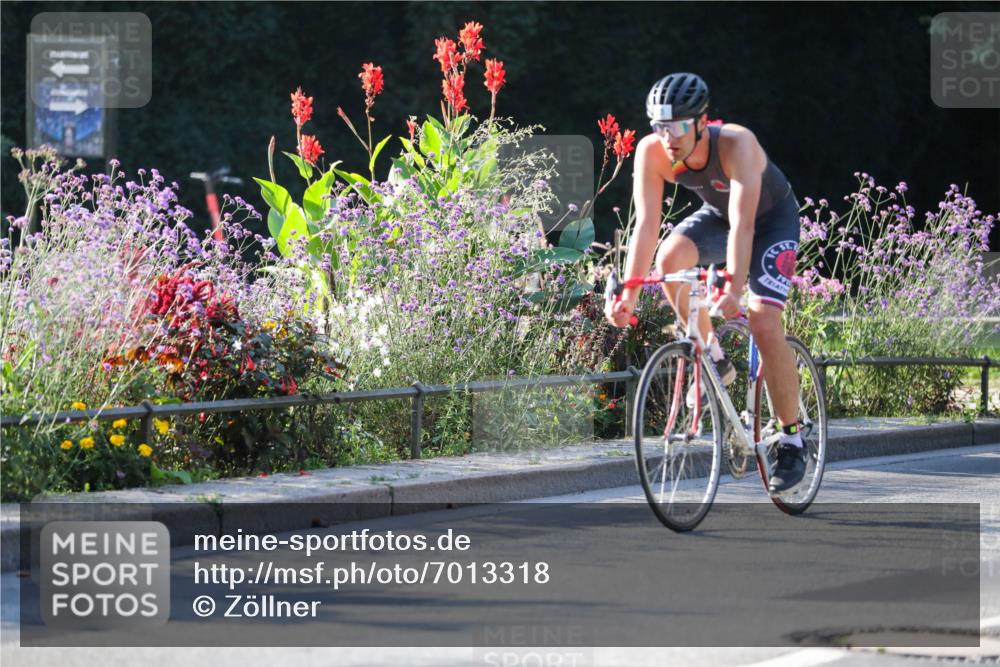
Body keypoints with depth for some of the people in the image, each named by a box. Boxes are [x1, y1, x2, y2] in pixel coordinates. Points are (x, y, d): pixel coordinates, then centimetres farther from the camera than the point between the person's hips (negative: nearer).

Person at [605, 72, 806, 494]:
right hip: (717, 215, 4)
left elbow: (743, 224, -45)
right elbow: (646, 224, -27)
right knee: (669, 258, -28)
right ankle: (713, 359, -6)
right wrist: (628, 293, -36)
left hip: (773, 220, -4)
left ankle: (791, 440, -6)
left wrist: (733, 290, -56)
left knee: (763, 323, -20)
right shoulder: (651, 152, -26)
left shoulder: (736, 144, -38)